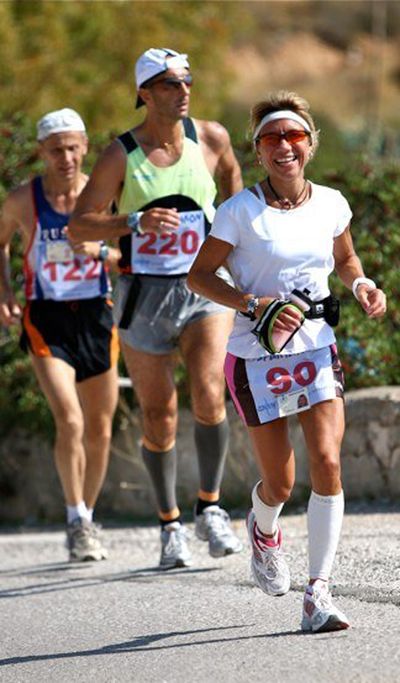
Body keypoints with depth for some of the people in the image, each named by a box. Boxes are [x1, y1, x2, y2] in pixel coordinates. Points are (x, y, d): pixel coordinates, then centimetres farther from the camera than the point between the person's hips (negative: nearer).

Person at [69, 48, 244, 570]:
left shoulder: (210, 138, 0)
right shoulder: (121, 156, -6)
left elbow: (230, 172, 23)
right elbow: (79, 225, -6)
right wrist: (136, 222, -21)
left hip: (205, 289, 1)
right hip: (144, 294, -1)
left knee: (209, 397, -21)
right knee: (159, 419, 5)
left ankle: (210, 507, -3)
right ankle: (170, 525, 22)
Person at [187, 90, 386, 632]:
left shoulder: (331, 204, 1)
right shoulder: (242, 211, -11)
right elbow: (199, 276, -7)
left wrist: (362, 284, -1)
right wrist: (254, 305, -20)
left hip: (317, 349, 3)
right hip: (256, 358, -3)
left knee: (328, 465, -15)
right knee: (280, 485, 5)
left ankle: (318, 594, -11)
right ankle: (264, 529, 43)